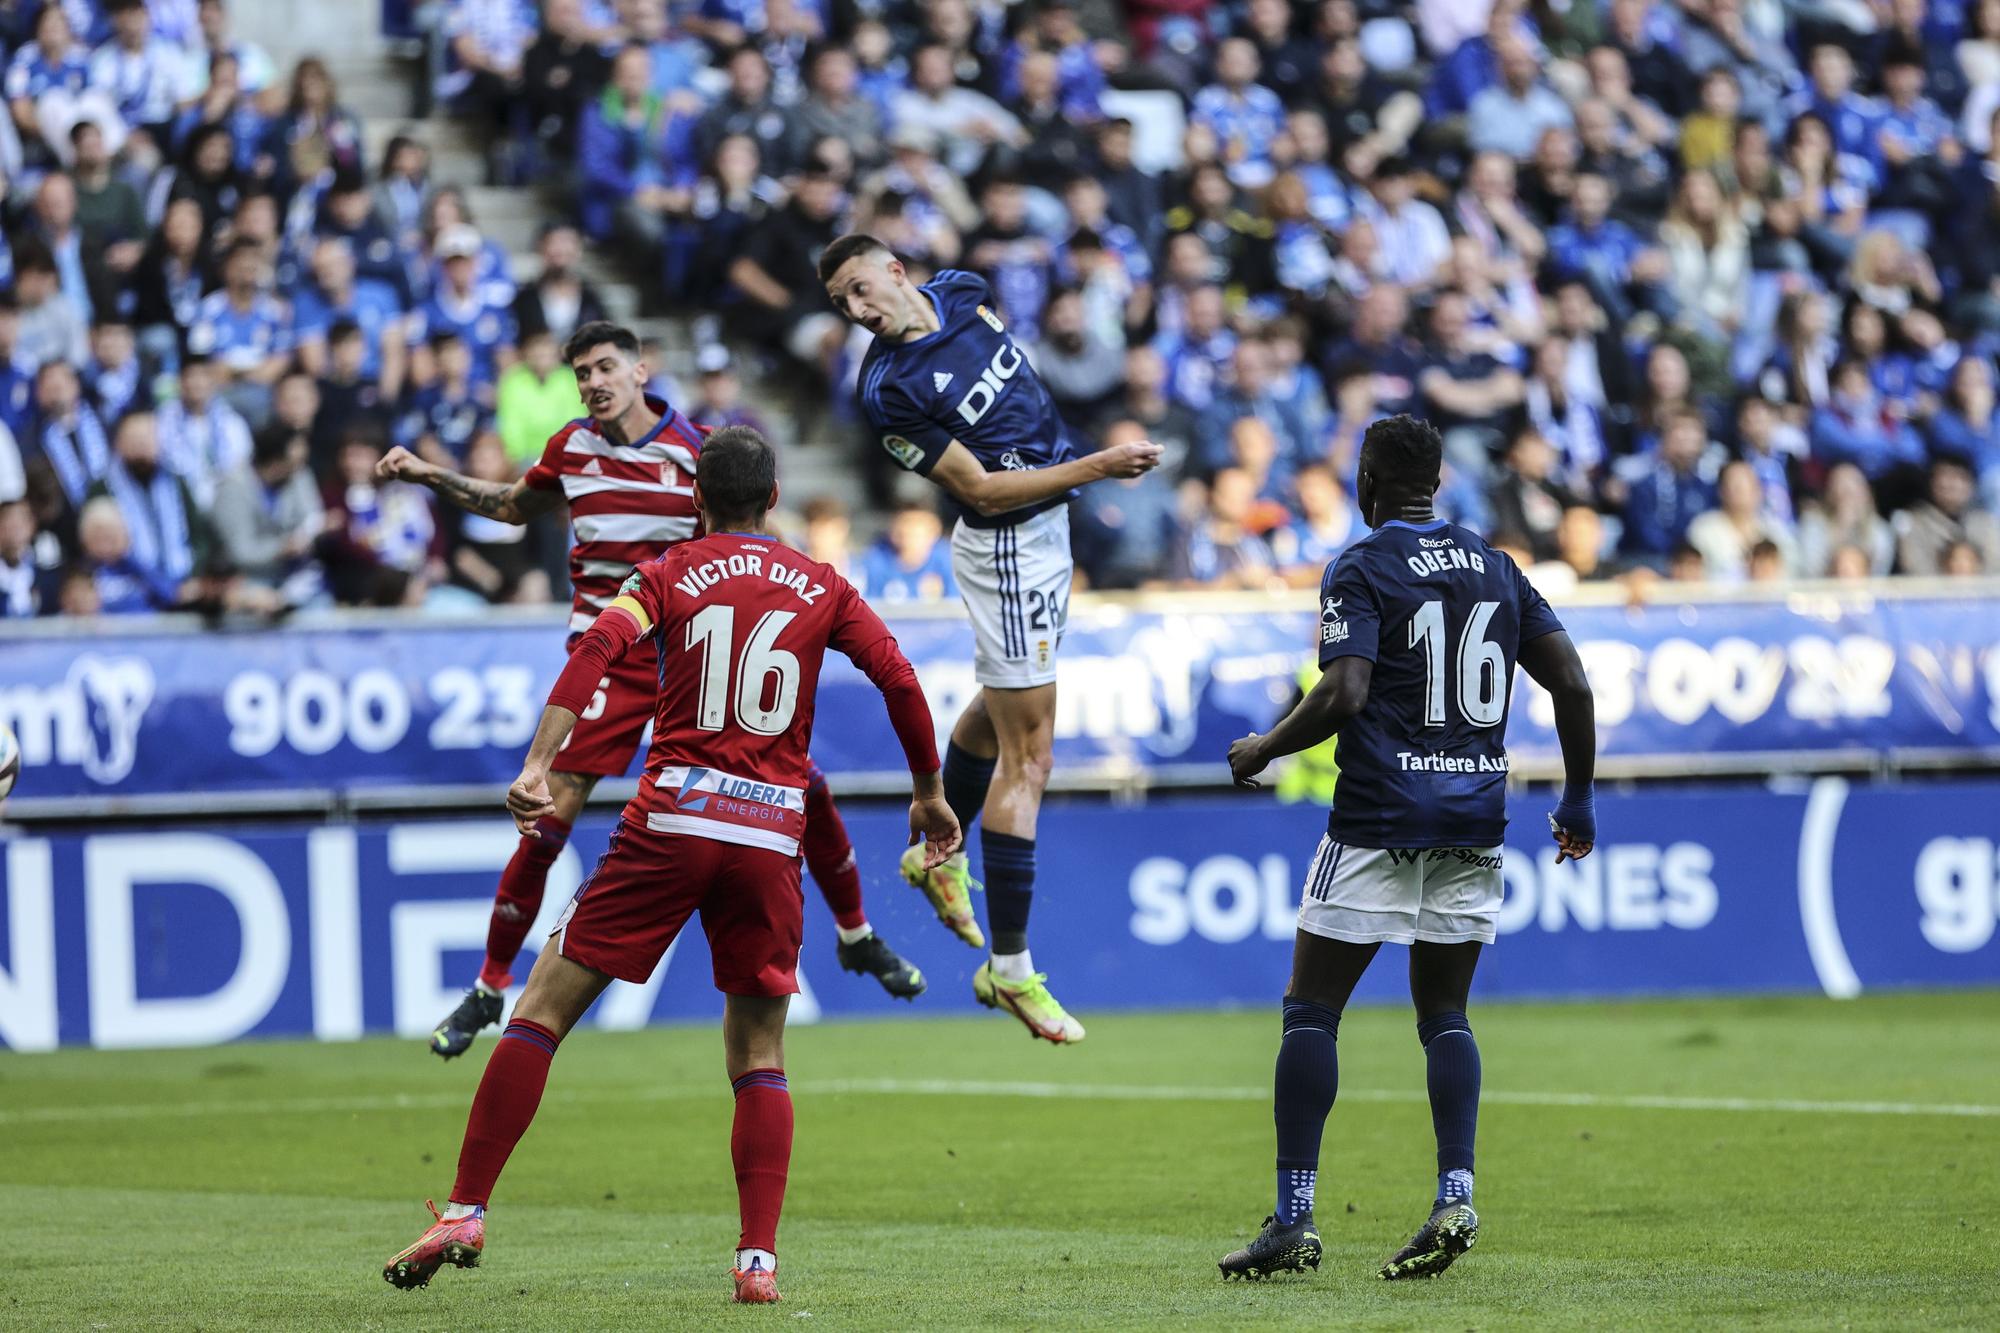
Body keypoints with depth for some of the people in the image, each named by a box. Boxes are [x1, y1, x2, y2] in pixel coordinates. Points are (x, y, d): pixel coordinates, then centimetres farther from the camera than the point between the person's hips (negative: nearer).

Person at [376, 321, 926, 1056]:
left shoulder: (698, 450, -6)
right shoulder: (572, 448, 2)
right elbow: (516, 505, 21)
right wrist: (430, 475, 15)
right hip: (609, 656, 0)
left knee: (804, 785, -2)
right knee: (552, 812, -13)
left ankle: (857, 937, 22)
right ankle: (489, 988, -2)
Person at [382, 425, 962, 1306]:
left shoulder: (671, 574, 8)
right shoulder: (822, 588, 13)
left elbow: (597, 648, -9)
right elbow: (900, 681, 6)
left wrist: (537, 767, -17)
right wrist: (929, 794, 20)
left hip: (672, 820, -2)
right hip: (771, 835, 2)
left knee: (544, 1008, 5)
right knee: (759, 1054, 12)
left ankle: (467, 1213, -1)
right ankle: (759, 1259, -2)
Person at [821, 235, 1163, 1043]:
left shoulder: (963, 294, -3)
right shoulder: (888, 390, -23)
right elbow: (984, 490, -23)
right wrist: (1096, 467, -24)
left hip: (1047, 529, 8)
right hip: (1009, 550, -8)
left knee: (997, 706, 27)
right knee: (1027, 755, -8)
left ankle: (940, 855, 49)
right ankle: (1009, 970, -5)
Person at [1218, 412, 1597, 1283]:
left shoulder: (1361, 569, -5)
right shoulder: (1495, 568, 11)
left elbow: (1343, 695, -17)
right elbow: (1573, 686, 8)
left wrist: (1261, 750, -1)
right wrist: (1577, 800, 18)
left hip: (1380, 819, -5)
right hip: (1475, 819, 5)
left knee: (1311, 1011, 2)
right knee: (1444, 1015, 13)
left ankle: (1294, 1217, -3)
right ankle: (1455, 1193, -6)